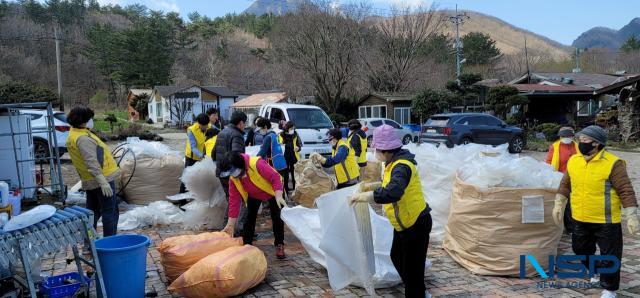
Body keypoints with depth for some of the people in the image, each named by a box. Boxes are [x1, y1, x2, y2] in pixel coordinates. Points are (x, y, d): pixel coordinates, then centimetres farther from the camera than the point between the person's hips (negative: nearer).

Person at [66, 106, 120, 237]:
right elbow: (91, 162, -28)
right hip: (102, 178, -10)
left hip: (89, 182, 10)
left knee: (93, 211, 18)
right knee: (110, 212, -2)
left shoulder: (73, 136, 12)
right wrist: (102, 181, -31)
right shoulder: (83, 138, -20)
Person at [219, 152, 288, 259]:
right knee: (249, 217, 1)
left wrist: (278, 197, -48)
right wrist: (230, 224, -18)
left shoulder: (257, 164, -42)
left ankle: (279, 245, 6)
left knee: (277, 218, -6)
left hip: (272, 190, -4)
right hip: (254, 195, 4)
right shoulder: (232, 179, -23)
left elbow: (275, 178, -36)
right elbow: (234, 200, -18)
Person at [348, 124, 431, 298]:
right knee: (397, 258, 24)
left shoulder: (402, 166, -27)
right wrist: (371, 185, 13)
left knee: (412, 268, -1)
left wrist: (361, 196, -35)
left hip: (416, 224, -11)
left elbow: (392, 193, -43)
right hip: (403, 224, 11)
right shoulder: (394, 162, 3)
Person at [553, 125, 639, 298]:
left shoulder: (613, 163, -17)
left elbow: (626, 191, -15)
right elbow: (565, 184, 12)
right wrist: (559, 204, 11)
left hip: (606, 221, -6)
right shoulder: (573, 160, 0)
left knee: (609, 256, 6)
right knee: (581, 249, 21)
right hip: (580, 219, 6)